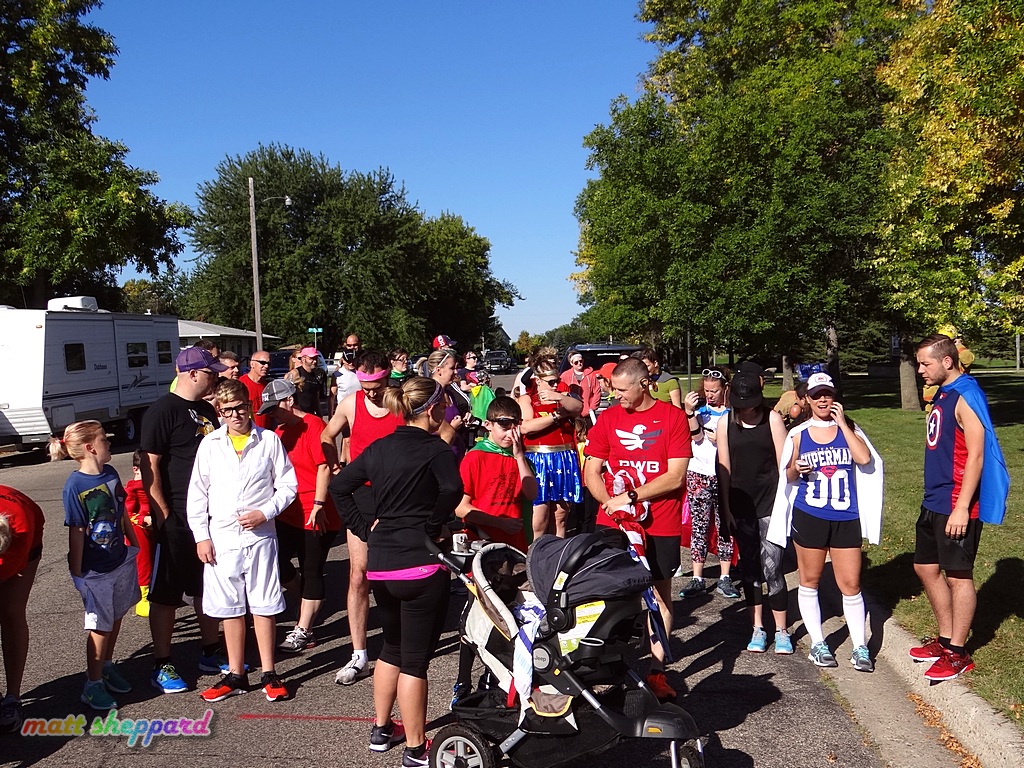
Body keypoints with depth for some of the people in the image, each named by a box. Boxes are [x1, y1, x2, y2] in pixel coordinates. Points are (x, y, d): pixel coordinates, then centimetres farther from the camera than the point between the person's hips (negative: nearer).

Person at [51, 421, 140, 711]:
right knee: (100, 627, 5)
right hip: (95, 570, -6)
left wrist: (135, 545, 16)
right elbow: (76, 533, -16)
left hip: (120, 560, 6)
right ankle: (93, 684, 21)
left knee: (116, 617, 19)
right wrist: (77, 573, -12)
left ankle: (106, 667, 38)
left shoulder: (110, 474, 0)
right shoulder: (75, 486, -19)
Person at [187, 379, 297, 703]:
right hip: (221, 538, 2)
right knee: (230, 608, 10)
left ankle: (269, 673, 16)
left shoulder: (269, 440, -1)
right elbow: (197, 493, 6)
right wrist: (201, 536, 1)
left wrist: (265, 513, -11)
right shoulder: (210, 444, 4)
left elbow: (287, 485, 3)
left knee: (264, 606, 4)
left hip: (260, 536, -2)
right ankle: (236, 675, 22)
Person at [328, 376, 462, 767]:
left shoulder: (379, 447, 9)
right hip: (421, 564, -7)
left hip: (381, 563, 7)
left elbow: (339, 486, 11)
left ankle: (381, 730, 35)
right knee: (414, 660, 2)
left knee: (392, 649, 24)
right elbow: (452, 489, -29)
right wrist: (434, 525, -13)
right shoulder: (437, 449, -10)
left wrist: (367, 523, 11)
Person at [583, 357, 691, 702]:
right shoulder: (608, 418, 5)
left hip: (660, 526, -2)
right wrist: (610, 503, -12)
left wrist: (629, 497, -13)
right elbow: (591, 473, 5)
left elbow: (675, 476, -9)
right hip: (612, 523, 2)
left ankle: (656, 668, 14)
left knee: (660, 594, 6)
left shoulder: (673, 417, -4)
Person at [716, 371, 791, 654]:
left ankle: (782, 630, 9)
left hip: (770, 503, -3)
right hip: (740, 504, 3)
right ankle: (758, 629, 20)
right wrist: (726, 507, 3)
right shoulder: (725, 422, 3)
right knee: (749, 568, 9)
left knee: (771, 568, -6)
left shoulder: (772, 419, -3)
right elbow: (724, 468, 5)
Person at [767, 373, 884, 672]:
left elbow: (865, 459, -15)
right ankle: (818, 643, 22)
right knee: (810, 581, 8)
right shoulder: (798, 434, 4)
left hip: (846, 519, -1)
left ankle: (860, 647, 15)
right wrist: (796, 470, -12)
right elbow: (788, 477, 12)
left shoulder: (848, 429, 3)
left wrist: (841, 422, -13)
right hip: (808, 517, 1)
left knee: (851, 584, 1)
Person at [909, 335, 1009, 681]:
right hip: (934, 502, 10)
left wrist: (961, 507, -23)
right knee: (926, 567, 16)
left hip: (956, 506, -10)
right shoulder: (942, 395, 11)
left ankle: (958, 653, 14)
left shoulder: (966, 397, -16)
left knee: (957, 575, 1)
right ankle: (945, 639, 29)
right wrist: (934, 498, 19)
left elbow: (976, 455, -21)